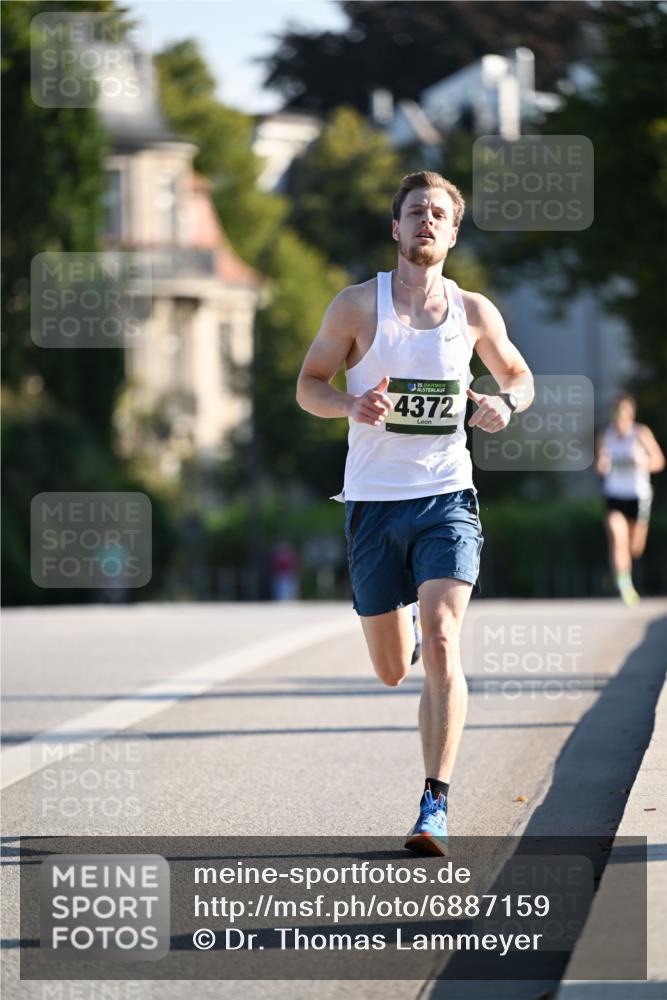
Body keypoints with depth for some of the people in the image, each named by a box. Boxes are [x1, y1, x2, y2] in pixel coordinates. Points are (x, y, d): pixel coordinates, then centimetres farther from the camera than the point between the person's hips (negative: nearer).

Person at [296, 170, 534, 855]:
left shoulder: (475, 312, 4)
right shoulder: (357, 305, -1)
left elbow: (519, 375, 19)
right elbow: (308, 384, 5)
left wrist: (506, 403, -5)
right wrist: (352, 405, -17)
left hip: (446, 499, 0)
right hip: (373, 503, 0)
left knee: (441, 643, -20)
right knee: (392, 671, 9)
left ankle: (435, 805, -17)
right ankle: (406, 626, 49)